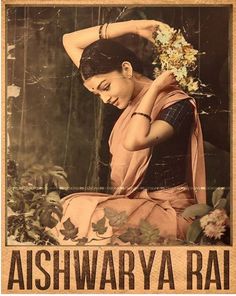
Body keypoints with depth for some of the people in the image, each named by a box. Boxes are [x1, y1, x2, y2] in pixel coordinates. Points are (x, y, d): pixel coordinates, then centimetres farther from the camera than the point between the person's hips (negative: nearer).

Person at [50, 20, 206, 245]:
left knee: (94, 219, -30)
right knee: (72, 208, -20)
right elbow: (70, 42, 12)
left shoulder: (178, 104, -11)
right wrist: (134, 27, 3)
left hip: (169, 211, -7)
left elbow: (134, 141, -32)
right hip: (131, 203, 7)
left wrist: (154, 88, -17)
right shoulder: (131, 96, 8)